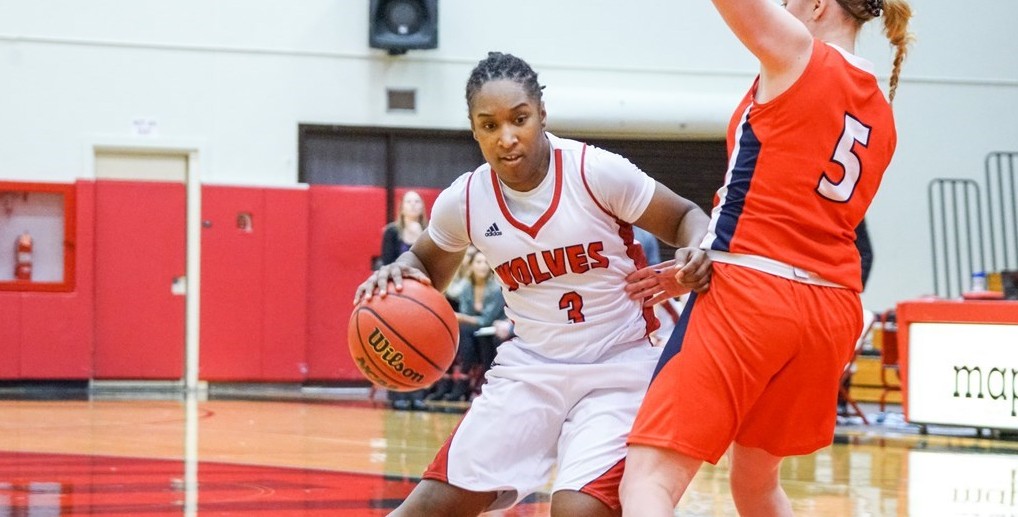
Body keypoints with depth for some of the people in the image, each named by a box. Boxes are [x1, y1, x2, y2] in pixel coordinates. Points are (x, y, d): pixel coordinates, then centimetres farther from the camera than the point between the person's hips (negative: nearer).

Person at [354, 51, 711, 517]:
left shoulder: (597, 172, -15)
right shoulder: (464, 201, -5)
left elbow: (686, 218, -3)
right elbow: (427, 267, 15)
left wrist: (697, 253, -27)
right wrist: (397, 274, -9)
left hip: (618, 369, -3)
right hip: (529, 370, 3)